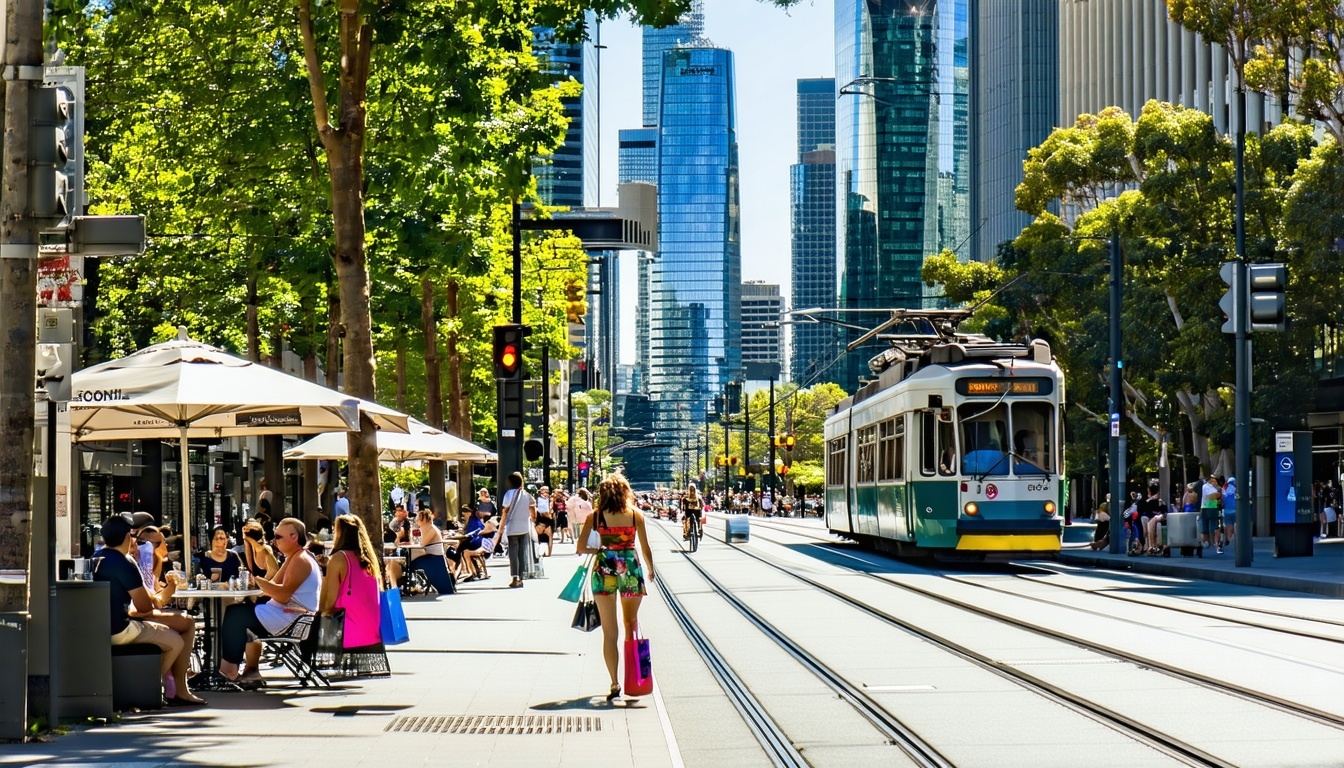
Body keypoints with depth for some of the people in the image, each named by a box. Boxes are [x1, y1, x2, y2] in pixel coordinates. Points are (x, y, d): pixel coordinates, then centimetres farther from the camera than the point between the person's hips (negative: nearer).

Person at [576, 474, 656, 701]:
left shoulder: (595, 517, 0)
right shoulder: (635, 515, 0)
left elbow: (581, 548, -2)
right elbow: (645, 548, 2)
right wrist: (650, 570, 19)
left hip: (604, 569, 0)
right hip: (631, 567, 0)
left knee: (609, 631, 4)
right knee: (631, 622, 20)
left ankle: (615, 683, 1)